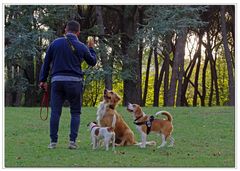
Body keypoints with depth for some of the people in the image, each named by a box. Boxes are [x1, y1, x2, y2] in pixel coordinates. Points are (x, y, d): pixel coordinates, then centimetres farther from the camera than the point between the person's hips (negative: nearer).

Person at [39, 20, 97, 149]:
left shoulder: (55, 43, 5)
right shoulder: (81, 47, 3)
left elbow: (46, 62, 7)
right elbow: (93, 62, 16)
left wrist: (43, 80, 14)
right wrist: (91, 48, 32)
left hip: (57, 81, 1)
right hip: (74, 82, -1)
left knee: (55, 112, 3)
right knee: (75, 112, 8)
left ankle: (53, 141, 0)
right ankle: (72, 141, -2)